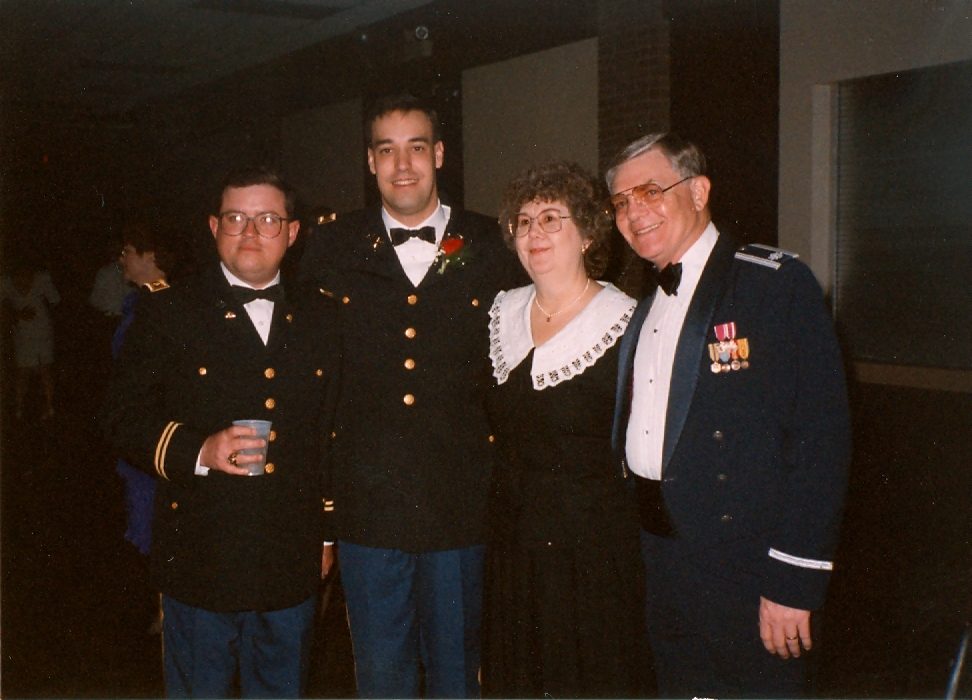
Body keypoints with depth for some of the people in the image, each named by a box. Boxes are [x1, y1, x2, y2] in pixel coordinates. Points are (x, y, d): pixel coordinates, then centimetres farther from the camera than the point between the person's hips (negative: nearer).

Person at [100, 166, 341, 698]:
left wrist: (329, 534, 13)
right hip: (199, 568, -2)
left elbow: (333, 433, 12)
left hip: (291, 568, 3)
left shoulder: (319, 320, 8)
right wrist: (198, 450, -20)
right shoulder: (168, 312, -1)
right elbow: (123, 417, -3)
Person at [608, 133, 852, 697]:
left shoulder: (776, 283, -11)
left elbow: (821, 436, -17)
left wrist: (793, 582, -19)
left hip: (744, 568, -7)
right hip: (658, 561, 7)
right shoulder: (645, 306, 13)